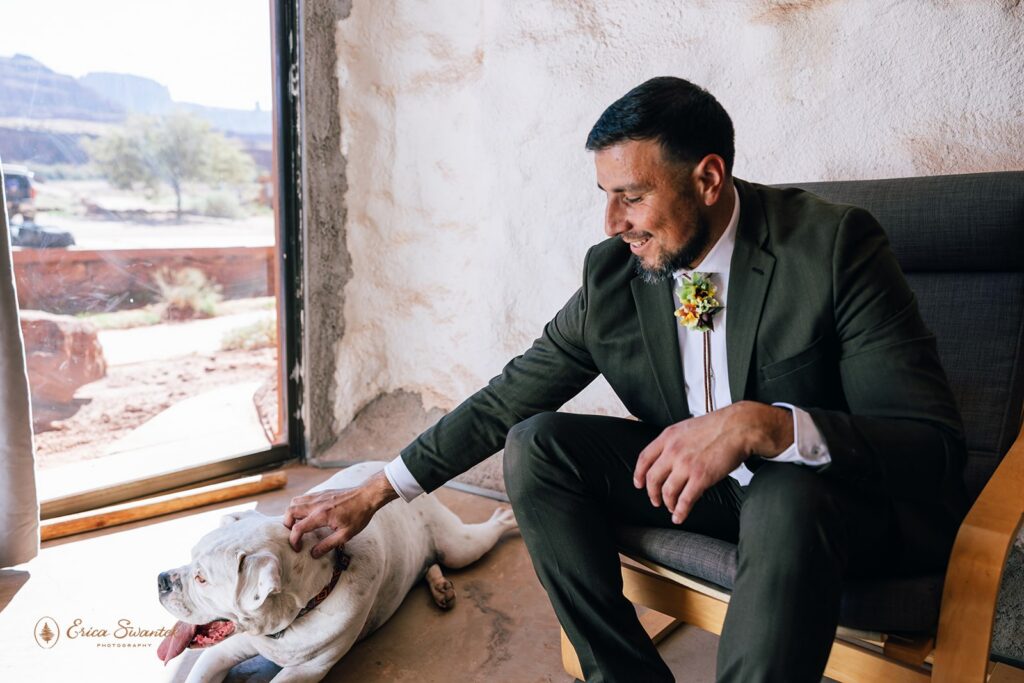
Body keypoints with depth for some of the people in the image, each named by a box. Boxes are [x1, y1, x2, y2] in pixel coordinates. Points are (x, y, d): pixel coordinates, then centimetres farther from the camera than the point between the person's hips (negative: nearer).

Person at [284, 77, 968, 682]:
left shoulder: (835, 245, -20)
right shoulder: (612, 271, -9)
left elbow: (935, 445, -22)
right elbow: (507, 398, -4)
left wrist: (762, 424, -41)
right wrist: (373, 494, -4)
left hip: (833, 496, -3)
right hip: (691, 476, 4)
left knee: (788, 497, -38)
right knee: (534, 444, -14)